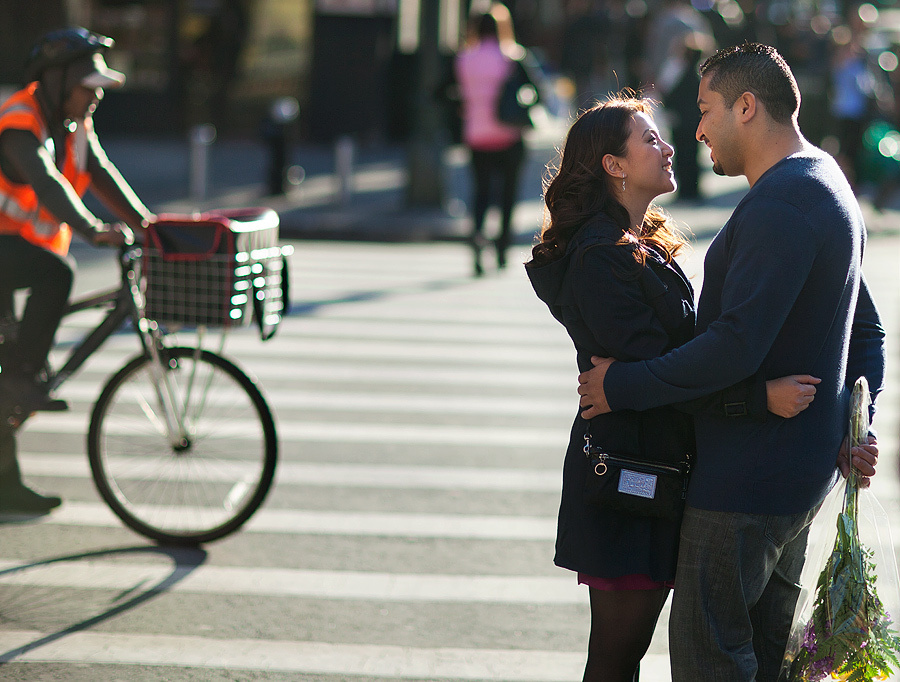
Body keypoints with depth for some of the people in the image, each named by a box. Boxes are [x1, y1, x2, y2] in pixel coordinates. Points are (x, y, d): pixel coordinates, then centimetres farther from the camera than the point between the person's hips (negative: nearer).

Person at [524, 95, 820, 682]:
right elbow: (652, 371, -24)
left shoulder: (647, 246, 15)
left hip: (659, 462, 10)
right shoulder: (599, 257, -17)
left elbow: (681, 350, 17)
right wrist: (760, 397, -30)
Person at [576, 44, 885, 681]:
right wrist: (853, 431, 12)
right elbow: (867, 332, 22)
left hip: (748, 480, -11)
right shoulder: (831, 189, 16)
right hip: (805, 473, 11)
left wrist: (623, 384, -19)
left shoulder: (776, 208, -20)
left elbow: (736, 346, -29)